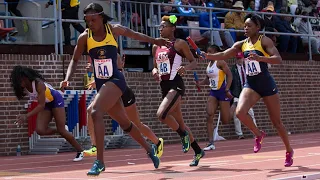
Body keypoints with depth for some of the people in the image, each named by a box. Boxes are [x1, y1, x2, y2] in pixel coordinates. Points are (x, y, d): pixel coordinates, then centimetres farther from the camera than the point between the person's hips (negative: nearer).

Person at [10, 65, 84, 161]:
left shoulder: (38, 83, -34)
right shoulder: (23, 88, -14)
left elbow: (41, 105, -38)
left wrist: (27, 116, -46)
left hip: (56, 100, -6)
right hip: (45, 104, 6)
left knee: (61, 130, -8)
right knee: (40, 130, -14)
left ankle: (80, 152, 7)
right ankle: (60, 130, 12)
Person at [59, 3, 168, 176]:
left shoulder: (114, 30, -8)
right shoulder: (84, 37, -3)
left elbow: (134, 34, 10)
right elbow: (75, 60, 6)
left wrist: (154, 41, 17)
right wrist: (67, 79, -9)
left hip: (115, 80, -4)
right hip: (100, 83, 4)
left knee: (96, 112, -27)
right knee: (124, 122, 17)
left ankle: (99, 161, -24)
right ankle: (149, 148, 42)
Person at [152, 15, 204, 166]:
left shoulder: (179, 44, -3)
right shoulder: (156, 47, 14)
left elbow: (194, 62, -1)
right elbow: (155, 67, 22)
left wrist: (186, 68, -21)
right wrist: (155, 72, -1)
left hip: (176, 84, -7)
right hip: (164, 86, 7)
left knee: (161, 114, -26)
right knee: (178, 122, 12)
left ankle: (183, 135, 0)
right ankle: (198, 151, 25)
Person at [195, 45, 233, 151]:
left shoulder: (220, 63, -13)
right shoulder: (209, 64, 10)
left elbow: (229, 75, -18)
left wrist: (227, 89, -25)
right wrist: (200, 83, 4)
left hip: (222, 91, -7)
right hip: (213, 92, 7)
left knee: (225, 120, -1)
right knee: (209, 115, -11)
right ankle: (211, 143, -13)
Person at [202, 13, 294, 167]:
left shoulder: (264, 41, -9)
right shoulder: (241, 44, 6)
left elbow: (278, 59, -21)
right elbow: (224, 55, -4)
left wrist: (259, 58, -36)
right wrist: (206, 55, -20)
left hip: (267, 84, -4)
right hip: (250, 84, 4)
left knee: (276, 121, 6)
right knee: (240, 112, -23)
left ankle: (289, 151, 27)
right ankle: (258, 134, 4)